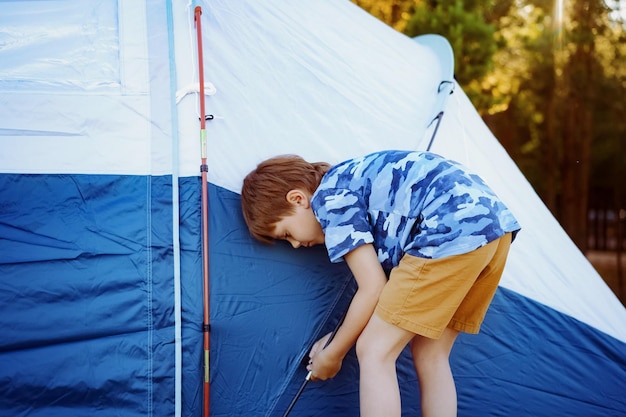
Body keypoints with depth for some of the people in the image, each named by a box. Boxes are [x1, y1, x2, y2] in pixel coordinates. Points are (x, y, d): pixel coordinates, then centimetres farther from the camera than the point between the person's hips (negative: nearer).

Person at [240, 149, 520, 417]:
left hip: (453, 231, -10)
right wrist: (338, 337, 29)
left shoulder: (330, 197, 0)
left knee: (375, 351, -3)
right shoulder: (357, 179, 27)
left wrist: (332, 354, 11)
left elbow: (373, 289, -3)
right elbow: (389, 283, 28)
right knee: (430, 355, 15)